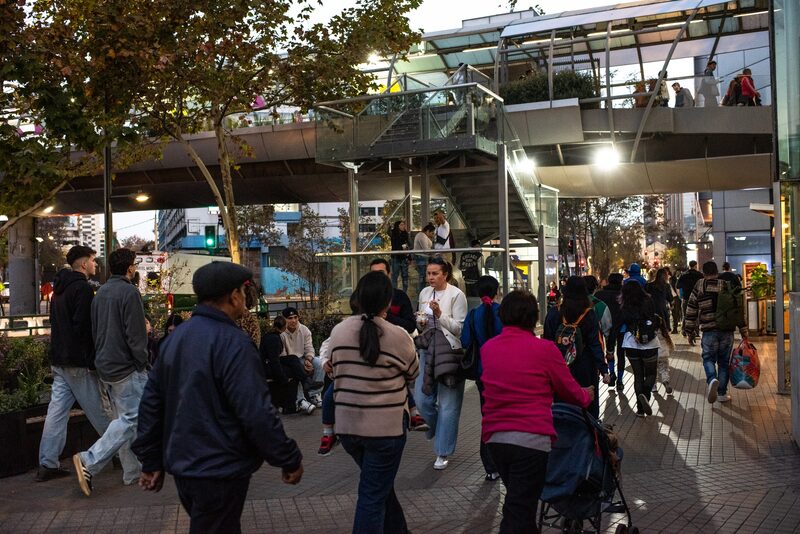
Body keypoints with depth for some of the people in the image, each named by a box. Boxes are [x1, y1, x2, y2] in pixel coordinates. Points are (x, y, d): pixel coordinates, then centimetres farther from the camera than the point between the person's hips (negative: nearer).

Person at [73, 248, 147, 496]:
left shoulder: (100, 293, 12)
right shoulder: (129, 292, -15)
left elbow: (95, 330, 17)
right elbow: (136, 335, -18)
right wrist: (142, 362, -7)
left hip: (105, 366, 9)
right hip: (127, 367, -9)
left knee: (123, 418, 13)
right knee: (132, 418, -6)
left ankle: (133, 471, 17)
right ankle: (89, 462, -14)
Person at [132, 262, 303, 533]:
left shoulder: (176, 336, 6)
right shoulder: (232, 341, -21)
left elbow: (152, 401, 9)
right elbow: (257, 413, -25)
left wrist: (151, 460, 16)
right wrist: (290, 459, -14)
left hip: (182, 465, 8)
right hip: (219, 472, -8)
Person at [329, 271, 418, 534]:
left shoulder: (338, 331, -2)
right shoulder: (398, 336, -13)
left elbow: (336, 371, 9)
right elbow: (413, 374, 2)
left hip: (347, 423, 5)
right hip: (386, 425, -5)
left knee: (379, 485, 24)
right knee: (373, 495, 4)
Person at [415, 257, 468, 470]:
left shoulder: (456, 295, -7)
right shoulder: (424, 293, 9)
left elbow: (459, 328, -9)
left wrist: (440, 314, -21)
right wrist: (421, 322, -1)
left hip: (449, 351, -5)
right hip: (427, 349, 5)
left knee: (447, 404, -1)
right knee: (422, 399, 3)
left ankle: (443, 452, 10)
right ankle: (442, 430, 34)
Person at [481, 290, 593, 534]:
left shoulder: (487, 348, 5)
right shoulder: (545, 349, -9)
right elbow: (570, 391, 3)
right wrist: (586, 395, 27)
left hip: (494, 437, 6)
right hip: (531, 438, -5)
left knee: (519, 501, 23)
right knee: (518, 513, 0)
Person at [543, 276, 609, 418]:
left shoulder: (553, 313, -9)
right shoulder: (589, 316, -10)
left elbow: (547, 341, -4)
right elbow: (596, 345, -11)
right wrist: (603, 369, -9)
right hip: (584, 369, 0)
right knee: (588, 403, 11)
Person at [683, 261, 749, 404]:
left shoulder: (698, 287, 2)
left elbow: (691, 311, 2)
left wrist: (690, 332, 10)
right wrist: (743, 331, 9)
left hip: (709, 330, -2)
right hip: (727, 331, 2)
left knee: (708, 358, 10)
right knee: (724, 361, 13)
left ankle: (712, 380, -20)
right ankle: (722, 393, 17)